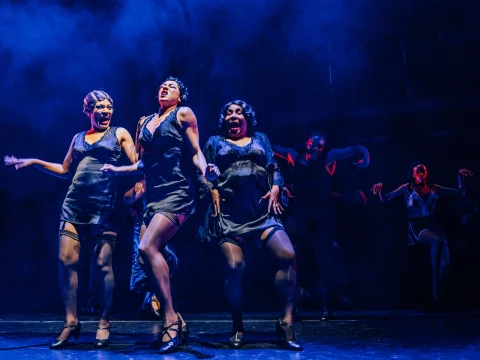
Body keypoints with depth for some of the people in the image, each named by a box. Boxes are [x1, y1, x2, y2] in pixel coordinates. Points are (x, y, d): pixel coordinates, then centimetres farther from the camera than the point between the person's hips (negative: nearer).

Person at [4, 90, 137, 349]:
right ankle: (71, 322, 4)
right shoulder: (78, 138, 20)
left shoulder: (119, 134, 9)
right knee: (66, 260, -5)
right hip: (74, 205, 4)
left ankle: (104, 323, 5)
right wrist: (33, 162, 22)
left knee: (103, 264, -6)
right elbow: (65, 170, 25)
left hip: (104, 207, -4)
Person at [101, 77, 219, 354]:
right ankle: (175, 320, 7)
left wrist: (206, 170, -22)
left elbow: (196, 152, -3)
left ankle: (170, 319, -18)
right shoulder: (145, 122, 20)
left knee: (148, 247, -24)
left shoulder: (183, 113, 4)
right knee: (152, 255, -3)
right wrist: (116, 169, 17)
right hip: (153, 195, 7)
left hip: (176, 193, -7)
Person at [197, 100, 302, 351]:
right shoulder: (215, 142, 20)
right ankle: (237, 328, 4)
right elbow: (204, 173, 12)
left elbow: (274, 169, 17)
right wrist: (213, 192, -4)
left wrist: (275, 190, -1)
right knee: (235, 267, -16)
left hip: (261, 211, 2)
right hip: (228, 213, -1)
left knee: (288, 256, -19)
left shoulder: (260, 139, 23)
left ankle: (286, 322, -11)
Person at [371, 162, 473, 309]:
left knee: (445, 260, -25)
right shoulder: (407, 189, 11)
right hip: (417, 227, -3)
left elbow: (460, 193, 22)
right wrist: (380, 188, -12)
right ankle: (435, 287, -26)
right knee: (437, 241, -36)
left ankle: (437, 295, -19)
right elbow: (384, 199, 8)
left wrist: (460, 176, 9)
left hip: (433, 225, 3)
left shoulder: (434, 188, 17)